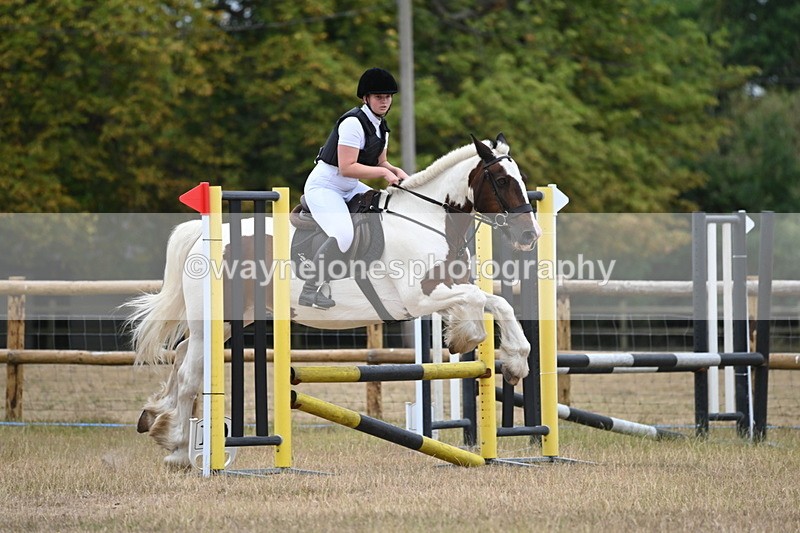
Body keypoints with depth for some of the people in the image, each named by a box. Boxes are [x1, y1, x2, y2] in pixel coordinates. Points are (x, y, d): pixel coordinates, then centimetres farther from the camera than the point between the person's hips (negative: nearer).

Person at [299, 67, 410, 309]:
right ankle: (311, 289, -16)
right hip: (323, 187, -10)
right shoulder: (353, 123, -23)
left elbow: (379, 162, 16)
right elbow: (346, 167, -28)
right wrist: (383, 172, -25)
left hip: (350, 189, 10)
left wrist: (395, 171, -5)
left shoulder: (380, 126, 7)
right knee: (343, 235, -30)